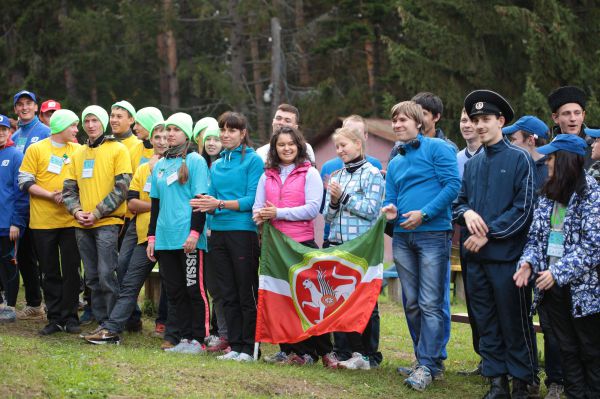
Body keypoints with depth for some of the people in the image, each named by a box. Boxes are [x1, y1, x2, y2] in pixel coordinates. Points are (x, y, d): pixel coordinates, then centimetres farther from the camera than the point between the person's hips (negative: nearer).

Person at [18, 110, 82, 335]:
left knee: (71, 270, 0)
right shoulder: (36, 149, 0)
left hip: (70, 221, 2)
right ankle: (55, 318, 12)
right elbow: (25, 181, -3)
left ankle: (70, 317, 8)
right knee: (49, 272, 5)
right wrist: (51, 195, -14)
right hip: (43, 222, -2)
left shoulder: (77, 150, 8)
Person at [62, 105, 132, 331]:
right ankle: (102, 322, 16)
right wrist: (76, 211, -4)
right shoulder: (78, 154, 16)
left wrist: (97, 213, -13)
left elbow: (122, 188, -9)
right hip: (82, 226, 6)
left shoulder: (117, 150, -2)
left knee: (106, 275, -11)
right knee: (92, 278, 9)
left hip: (107, 222, -6)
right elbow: (69, 188, 15)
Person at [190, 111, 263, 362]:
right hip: (218, 232, 7)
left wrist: (220, 204, -19)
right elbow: (213, 197, 16)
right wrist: (206, 205, -7)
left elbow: (253, 199, -11)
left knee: (247, 293, -3)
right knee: (228, 294, 8)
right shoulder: (216, 165, 17)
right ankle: (235, 346, 14)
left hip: (243, 231, -6)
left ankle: (249, 348, 2)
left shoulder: (253, 160, -3)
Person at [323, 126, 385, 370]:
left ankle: (370, 355, 3)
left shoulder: (372, 174, -2)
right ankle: (349, 350, 10)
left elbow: (372, 210, -10)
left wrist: (343, 197, -12)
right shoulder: (336, 177, 16)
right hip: (337, 244, 6)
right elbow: (328, 216, 16)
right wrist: (334, 202, -4)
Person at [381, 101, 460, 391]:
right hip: (403, 237, 7)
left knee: (430, 304, -8)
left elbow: (453, 184, -12)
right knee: (411, 303, 9)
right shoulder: (395, 163, 18)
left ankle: (428, 365, -7)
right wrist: (390, 211, -5)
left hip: (433, 233, -7)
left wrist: (424, 213, -16)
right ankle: (426, 360, 17)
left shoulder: (436, 148, -3)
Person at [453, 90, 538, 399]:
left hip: (507, 255, -6)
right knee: (486, 324, 9)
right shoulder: (472, 164, 14)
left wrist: (488, 234, -13)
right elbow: (458, 202, 18)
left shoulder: (519, 159, -3)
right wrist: (466, 212, -6)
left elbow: (524, 208, -9)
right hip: (476, 257, 6)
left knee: (514, 323, -1)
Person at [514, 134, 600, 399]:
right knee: (566, 348, 12)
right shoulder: (548, 194, 11)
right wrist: (529, 261, -7)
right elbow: (536, 235, 13)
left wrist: (558, 272, -20)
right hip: (552, 285, 6)